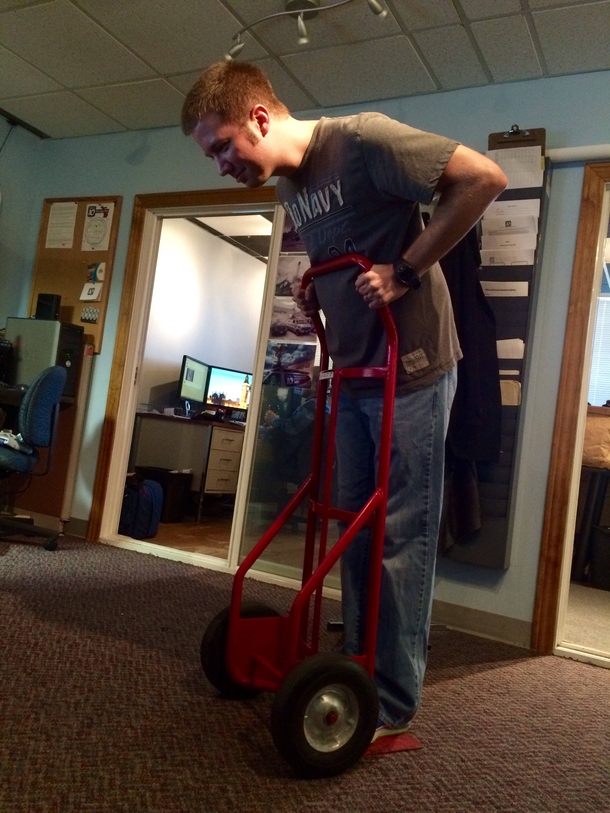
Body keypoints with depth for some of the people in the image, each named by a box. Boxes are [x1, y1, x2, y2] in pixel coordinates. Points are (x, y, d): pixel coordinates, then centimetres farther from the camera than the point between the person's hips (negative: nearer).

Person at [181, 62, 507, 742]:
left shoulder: (361, 139, -13)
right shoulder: (288, 187, 11)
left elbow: (483, 178, -16)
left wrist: (404, 271, -19)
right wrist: (316, 296, 7)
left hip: (411, 372, -8)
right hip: (352, 374, 8)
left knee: (400, 536, -2)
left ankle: (392, 705, 11)